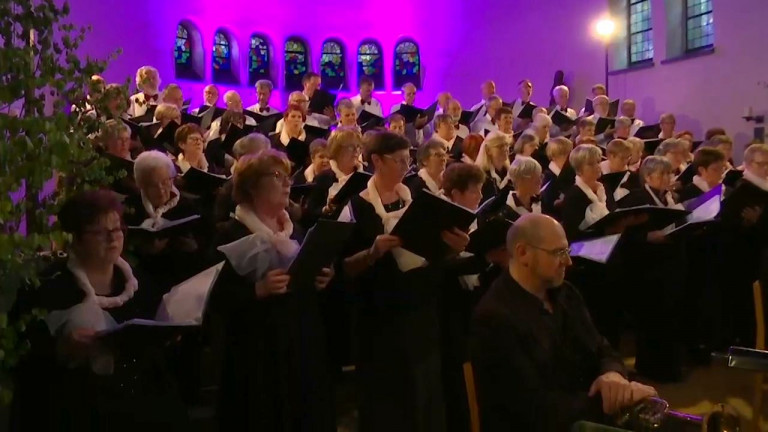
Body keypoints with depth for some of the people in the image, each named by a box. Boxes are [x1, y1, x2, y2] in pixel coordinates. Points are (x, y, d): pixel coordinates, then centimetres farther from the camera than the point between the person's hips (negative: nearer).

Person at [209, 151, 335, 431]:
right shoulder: (233, 235, -9)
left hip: (303, 343, 6)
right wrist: (258, 290, -27)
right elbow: (218, 299, -14)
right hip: (257, 350, -6)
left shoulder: (294, 229, 12)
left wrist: (320, 281, -1)